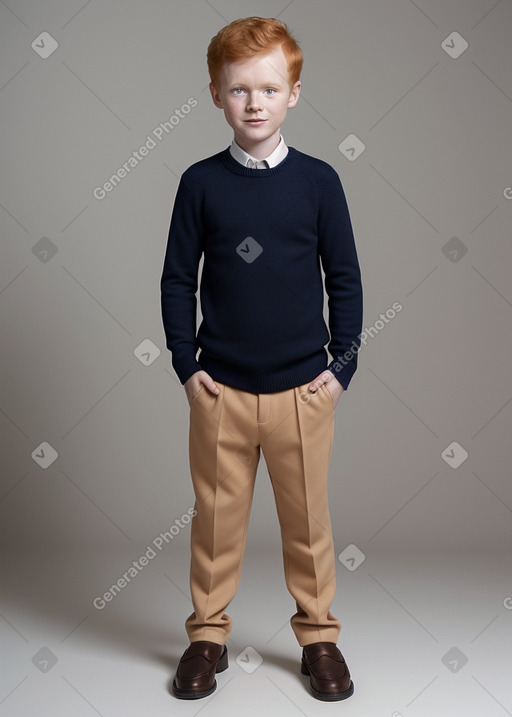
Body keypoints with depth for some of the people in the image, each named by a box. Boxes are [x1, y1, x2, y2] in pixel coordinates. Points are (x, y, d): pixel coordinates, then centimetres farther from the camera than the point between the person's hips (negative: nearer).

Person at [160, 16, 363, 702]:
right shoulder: (201, 183, 0)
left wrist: (342, 367, -1)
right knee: (217, 517, 10)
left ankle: (319, 635, 27)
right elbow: (178, 280, 4)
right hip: (220, 388, 0)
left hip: (303, 388, 0)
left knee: (308, 518, 10)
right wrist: (186, 365, -1)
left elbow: (346, 279, 3)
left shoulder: (317, 181, -1)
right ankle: (208, 633, 27)